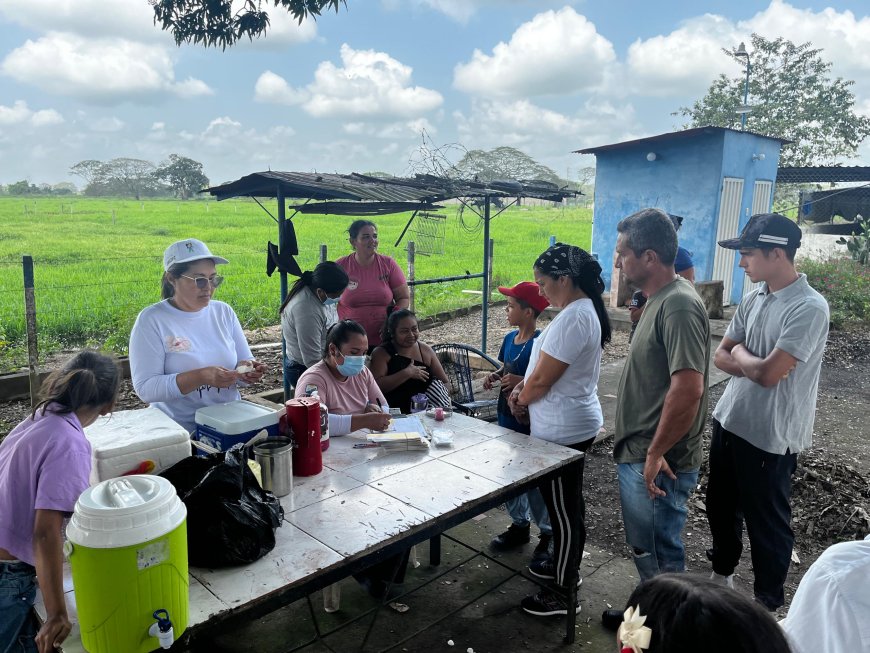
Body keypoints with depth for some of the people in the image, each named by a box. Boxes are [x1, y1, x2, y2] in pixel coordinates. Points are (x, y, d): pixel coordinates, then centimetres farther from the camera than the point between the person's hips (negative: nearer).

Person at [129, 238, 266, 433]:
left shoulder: (224, 311, 9)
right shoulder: (151, 320, -5)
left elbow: (245, 361, 15)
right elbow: (145, 388, -12)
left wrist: (246, 370, -8)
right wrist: (200, 377, -24)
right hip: (179, 431, -4)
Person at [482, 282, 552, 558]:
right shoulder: (509, 338, 4)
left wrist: (523, 381, -30)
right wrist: (495, 376, -1)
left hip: (529, 422, -8)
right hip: (506, 417, 8)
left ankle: (550, 533, 22)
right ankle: (520, 525, 34)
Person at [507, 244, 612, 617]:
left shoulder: (572, 318, -25)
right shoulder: (585, 309, 7)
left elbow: (542, 381, -22)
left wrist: (520, 401, -2)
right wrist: (521, 388, 5)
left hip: (561, 431, -10)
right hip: (574, 424, 10)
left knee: (562, 509, 5)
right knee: (569, 504, 23)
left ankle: (563, 594, 21)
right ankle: (565, 564, 42)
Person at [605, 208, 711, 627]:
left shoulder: (679, 305, -22)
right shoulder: (660, 299, 9)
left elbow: (688, 389, -30)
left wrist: (655, 454, -21)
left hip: (656, 464, -10)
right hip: (639, 455, 10)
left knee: (659, 555, 8)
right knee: (645, 548, 24)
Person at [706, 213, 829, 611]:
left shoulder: (809, 308, -20)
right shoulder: (753, 300, 5)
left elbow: (768, 373, -25)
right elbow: (720, 357, 5)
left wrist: (740, 353, -6)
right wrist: (755, 366, -13)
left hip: (770, 437, -8)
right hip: (728, 421, 8)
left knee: (767, 523, 10)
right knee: (720, 507, 22)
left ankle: (767, 605, 30)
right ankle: (722, 573, 45)